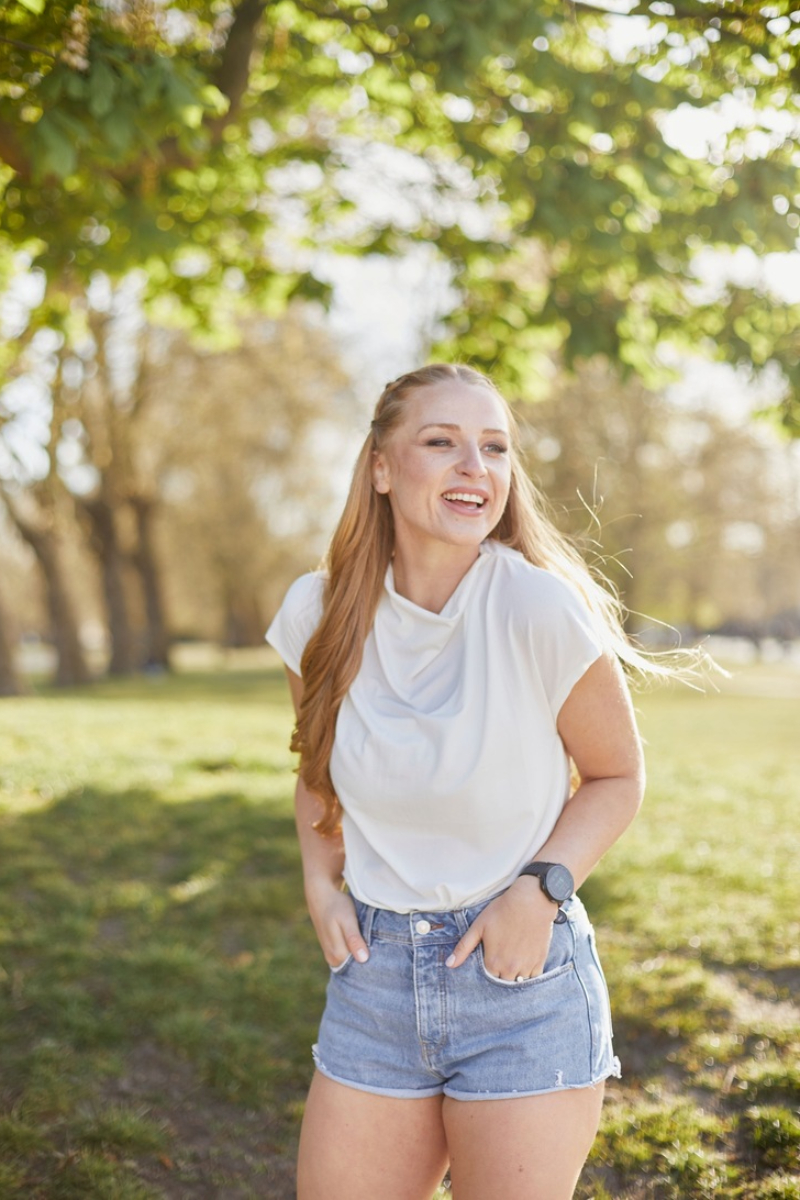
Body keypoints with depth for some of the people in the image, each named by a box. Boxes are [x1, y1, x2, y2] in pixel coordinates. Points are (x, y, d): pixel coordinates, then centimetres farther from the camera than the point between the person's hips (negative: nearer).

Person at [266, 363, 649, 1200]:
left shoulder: (543, 610, -16)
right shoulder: (316, 612, -5)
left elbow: (617, 776, -2)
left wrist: (542, 888, -15)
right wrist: (320, 881, 0)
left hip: (522, 974, -3)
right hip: (374, 972, 3)